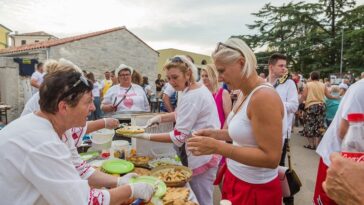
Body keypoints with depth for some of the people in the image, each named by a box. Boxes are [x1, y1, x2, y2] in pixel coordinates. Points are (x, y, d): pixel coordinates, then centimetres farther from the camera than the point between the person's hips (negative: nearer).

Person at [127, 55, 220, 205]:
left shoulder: (191, 97, -26)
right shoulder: (199, 88, 5)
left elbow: (179, 137, -25)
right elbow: (181, 114, 17)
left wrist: (147, 136, -20)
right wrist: (160, 117, 1)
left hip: (201, 158, -10)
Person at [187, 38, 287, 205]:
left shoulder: (264, 97, -26)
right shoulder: (245, 93, 2)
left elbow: (271, 158, -27)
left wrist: (218, 147, -31)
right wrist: (216, 134, -1)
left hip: (255, 189, -8)